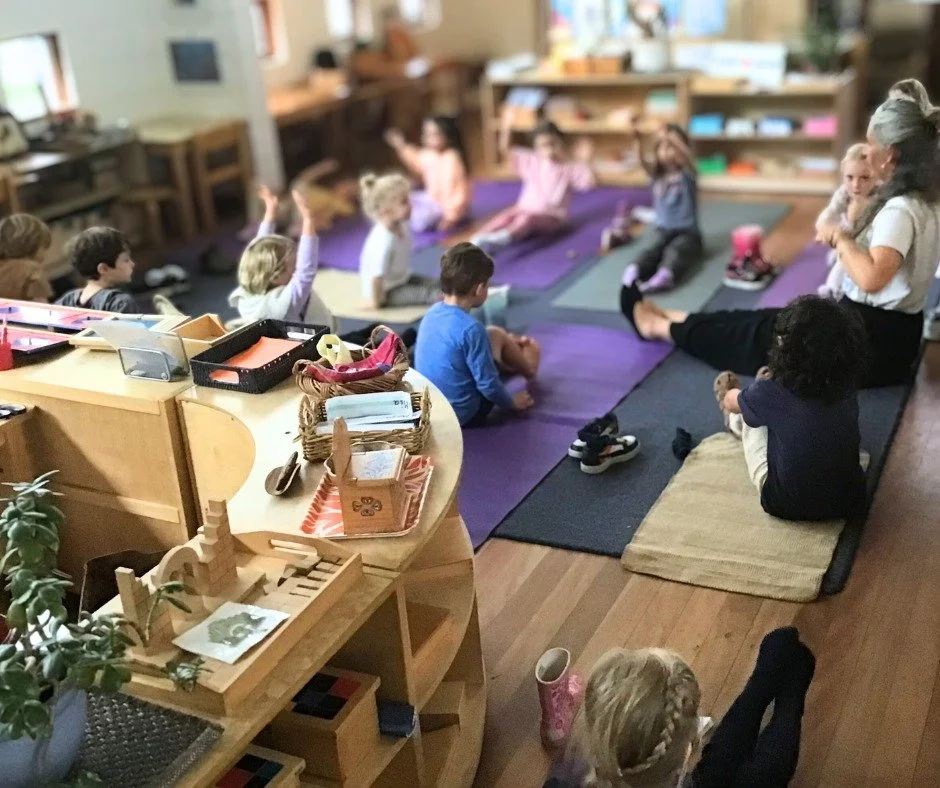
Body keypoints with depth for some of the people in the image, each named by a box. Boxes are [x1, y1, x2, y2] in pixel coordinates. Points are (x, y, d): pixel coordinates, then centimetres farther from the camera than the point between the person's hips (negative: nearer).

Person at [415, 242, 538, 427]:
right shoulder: (471, 329, -26)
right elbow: (488, 385, -20)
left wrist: (507, 343, 27)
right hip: (463, 416, -7)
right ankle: (527, 368, 34)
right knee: (496, 335, 6)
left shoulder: (432, 313, -2)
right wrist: (512, 402, 0)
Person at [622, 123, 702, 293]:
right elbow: (644, 161, -16)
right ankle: (633, 271, -58)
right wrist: (639, 141, -38)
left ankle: (664, 277, -63)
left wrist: (672, 138, -44)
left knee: (674, 251, -33)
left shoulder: (687, 175, -3)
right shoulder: (657, 175, 5)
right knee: (650, 248, -29)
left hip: (687, 233, -2)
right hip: (661, 230, 3)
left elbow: (689, 159, -27)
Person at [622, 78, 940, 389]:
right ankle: (667, 318, 33)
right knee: (767, 319, 18)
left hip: (867, 344, -8)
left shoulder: (900, 211, -25)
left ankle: (658, 325, 27)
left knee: (756, 329, 9)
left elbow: (871, 278, -40)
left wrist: (841, 239, -23)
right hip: (889, 334, 8)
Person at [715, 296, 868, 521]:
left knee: (750, 416, 17)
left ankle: (733, 421, 52)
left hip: (786, 505, -3)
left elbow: (731, 401, 2)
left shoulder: (771, 394, -23)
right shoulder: (848, 390, -12)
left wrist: (730, 396, 25)